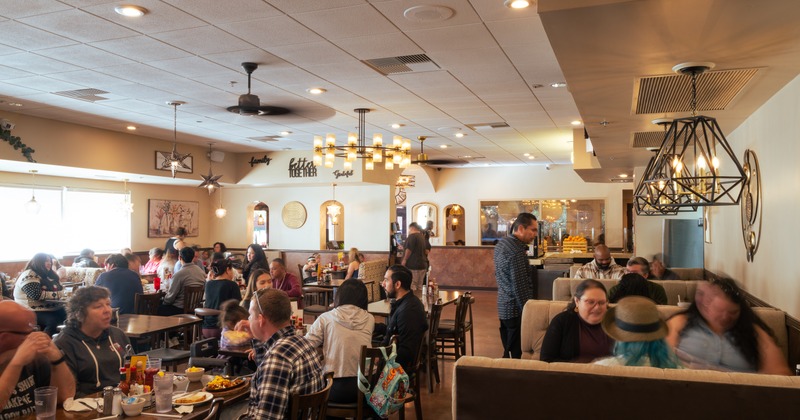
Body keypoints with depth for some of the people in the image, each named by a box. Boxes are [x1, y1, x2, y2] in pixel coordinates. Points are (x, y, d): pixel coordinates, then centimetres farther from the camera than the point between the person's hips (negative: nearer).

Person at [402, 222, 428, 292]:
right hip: (423, 265, 8)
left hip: (412, 266, -8)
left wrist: (404, 261, -10)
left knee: (411, 288, -6)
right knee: (419, 287, 12)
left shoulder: (412, 236, -11)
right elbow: (426, 252, 19)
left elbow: (409, 250, -16)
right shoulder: (423, 237, 14)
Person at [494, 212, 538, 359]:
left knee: (507, 350, 18)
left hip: (503, 304, 10)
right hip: (515, 309, -10)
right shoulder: (517, 250, -21)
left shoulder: (501, 244, 9)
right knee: (515, 353, -2)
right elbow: (519, 285, -21)